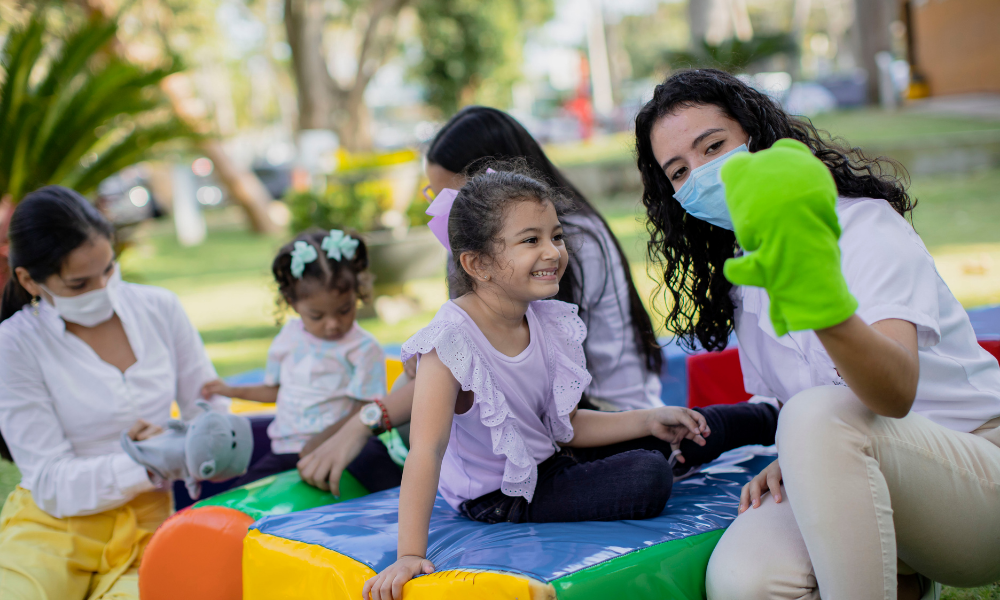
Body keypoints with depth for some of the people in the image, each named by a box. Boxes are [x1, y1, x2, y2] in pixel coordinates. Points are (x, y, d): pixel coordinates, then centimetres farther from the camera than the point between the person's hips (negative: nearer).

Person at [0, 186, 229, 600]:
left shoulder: (159, 309, 4)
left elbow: (212, 412, 11)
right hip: (53, 526, -2)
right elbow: (51, 481, -9)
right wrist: (145, 464, -25)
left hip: (145, 524, 2)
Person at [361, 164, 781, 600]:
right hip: (497, 495, -7)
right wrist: (410, 555, -39)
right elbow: (425, 450, -34)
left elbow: (565, 426, 5)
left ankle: (764, 417, 33)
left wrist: (649, 420, -2)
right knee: (648, 479, -22)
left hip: (548, 460, 7)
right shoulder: (451, 339, -28)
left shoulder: (550, 322, -6)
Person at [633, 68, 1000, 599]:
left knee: (823, 415, -37)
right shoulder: (743, 280, 9)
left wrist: (824, 301, -53)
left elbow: (897, 393, -32)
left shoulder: (865, 226, -14)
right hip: (859, 491, 6)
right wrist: (791, 462, -6)